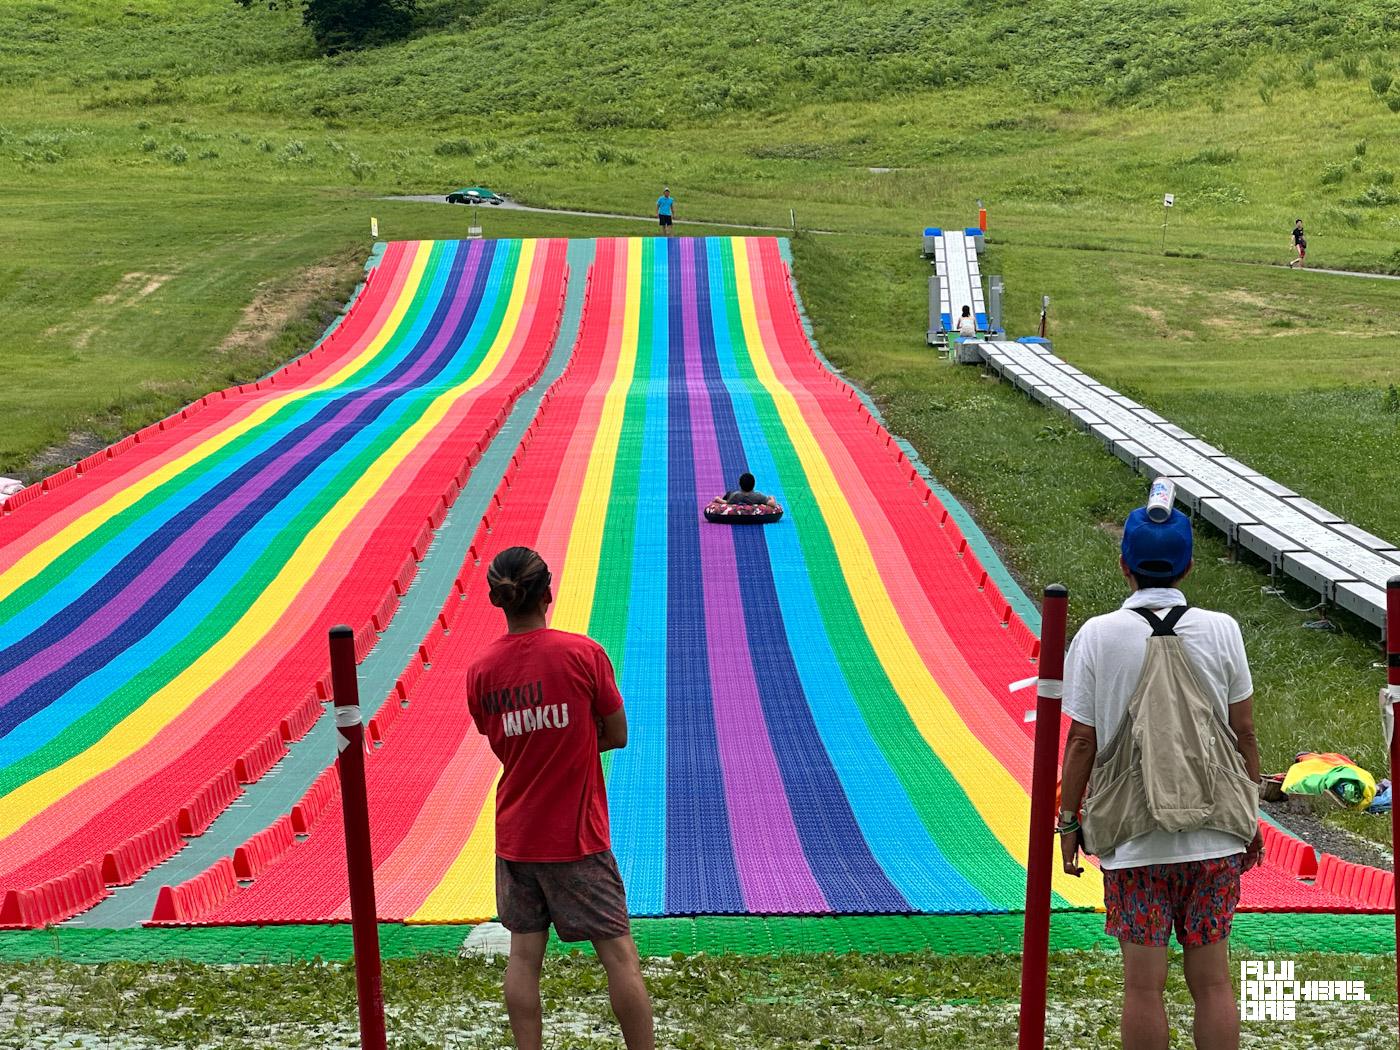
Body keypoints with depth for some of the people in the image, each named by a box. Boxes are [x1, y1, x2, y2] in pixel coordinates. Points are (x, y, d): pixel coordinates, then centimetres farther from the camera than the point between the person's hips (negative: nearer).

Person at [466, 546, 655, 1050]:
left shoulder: (480, 671, -3)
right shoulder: (584, 654, -13)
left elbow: (504, 746, 8)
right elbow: (617, 736, -4)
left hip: (515, 835, 4)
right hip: (576, 837, -3)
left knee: (523, 954, 9)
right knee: (618, 952, 5)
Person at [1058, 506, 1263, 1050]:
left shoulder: (1097, 635, -5)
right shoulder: (1221, 630, 0)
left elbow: (1082, 741, -4)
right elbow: (1244, 733, 4)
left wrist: (1067, 820, 7)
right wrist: (1251, 814, 15)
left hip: (1134, 838, -2)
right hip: (1215, 836, 2)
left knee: (1143, 984, 4)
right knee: (1213, 981, 10)